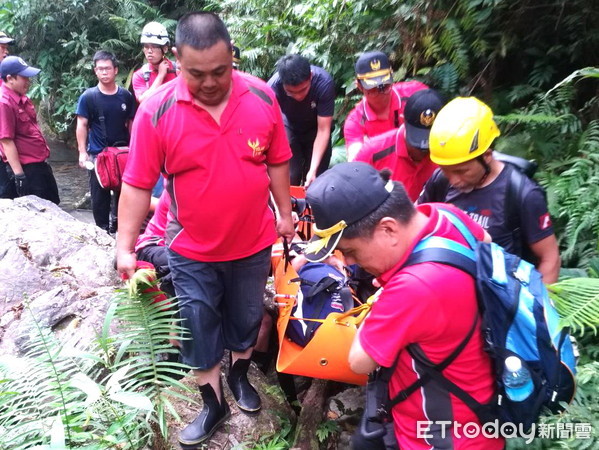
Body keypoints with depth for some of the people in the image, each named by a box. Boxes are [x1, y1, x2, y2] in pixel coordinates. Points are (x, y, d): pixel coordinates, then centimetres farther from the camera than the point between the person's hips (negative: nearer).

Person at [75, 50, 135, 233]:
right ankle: (103, 230, 19)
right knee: (100, 196, 5)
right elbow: (82, 125, -3)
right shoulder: (88, 97, -4)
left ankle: (117, 225, 30)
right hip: (98, 155, -2)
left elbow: (131, 123, 8)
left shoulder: (125, 96, 2)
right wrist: (82, 152, -10)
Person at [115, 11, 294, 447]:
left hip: (253, 244, 2)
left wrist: (285, 212, 8)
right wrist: (126, 247, -10)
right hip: (191, 251, -1)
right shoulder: (156, 111, -17)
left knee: (246, 319, 21)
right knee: (198, 331, 12)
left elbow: (277, 161, 2)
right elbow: (138, 184, -11)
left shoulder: (262, 97, -11)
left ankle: (240, 376, 50)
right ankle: (213, 405, 36)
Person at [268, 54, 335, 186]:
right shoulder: (273, 87, -33)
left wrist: (313, 169, -35)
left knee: (317, 179, 0)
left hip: (316, 128, 0)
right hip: (290, 128, 0)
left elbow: (323, 130, -28)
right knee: (289, 178, -8)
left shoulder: (324, 82, -33)